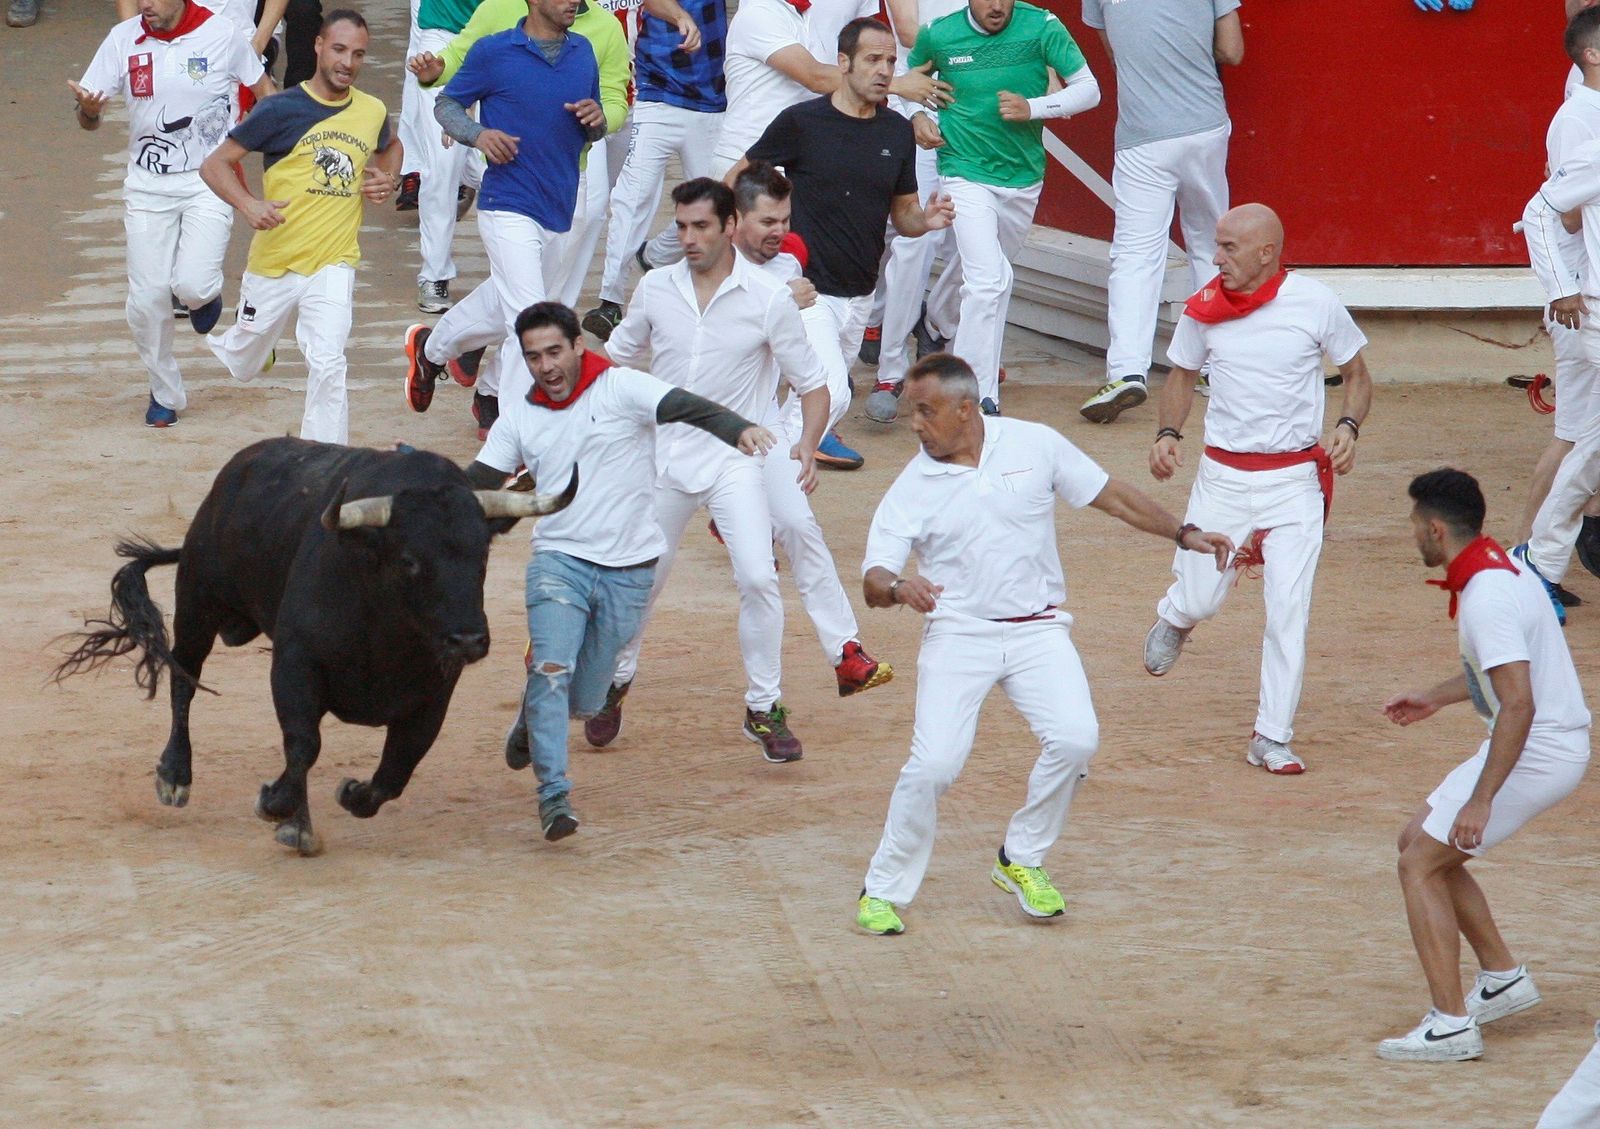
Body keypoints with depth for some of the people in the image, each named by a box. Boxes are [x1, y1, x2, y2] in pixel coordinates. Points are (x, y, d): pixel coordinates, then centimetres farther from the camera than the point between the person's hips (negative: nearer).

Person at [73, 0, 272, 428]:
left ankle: (205, 296, 19)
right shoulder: (123, 39, -4)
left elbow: (264, 92, 5)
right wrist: (88, 109, -27)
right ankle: (165, 393, 20)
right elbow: (88, 119, -3)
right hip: (148, 185, 2)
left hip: (209, 181, -2)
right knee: (146, 297, -2)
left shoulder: (221, 35, -9)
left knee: (192, 285, -19)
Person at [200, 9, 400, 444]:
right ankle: (226, 343, 55)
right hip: (273, 265, -1)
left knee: (328, 367, -19)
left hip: (333, 265, 1)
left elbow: (390, 146, 28)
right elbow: (215, 164, -7)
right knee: (244, 367, 17)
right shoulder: (281, 109, -10)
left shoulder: (373, 112, 2)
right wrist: (249, 205, -24)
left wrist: (388, 179, 6)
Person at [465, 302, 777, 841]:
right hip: (558, 559, 1)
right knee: (553, 668, -22)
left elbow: (689, 408, -21)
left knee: (584, 699, 6)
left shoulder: (622, 389, -7)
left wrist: (739, 429, -41)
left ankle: (535, 713, 41)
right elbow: (476, 485, 6)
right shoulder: (519, 416, 5)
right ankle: (554, 793, -19)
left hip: (628, 569, -1)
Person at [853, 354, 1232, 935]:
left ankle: (1022, 860, 3)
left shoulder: (1035, 445, 1)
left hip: (1038, 630, 1)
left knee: (1074, 738, -20)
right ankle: (882, 891, 1)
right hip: (958, 633, -1)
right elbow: (873, 580, -8)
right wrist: (898, 588, -31)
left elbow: (1110, 495, 12)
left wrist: (1182, 533, 7)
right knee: (934, 762, -18)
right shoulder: (913, 486, -2)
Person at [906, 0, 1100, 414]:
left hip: (1023, 177, 3)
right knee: (989, 279, -19)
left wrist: (1033, 108, -21)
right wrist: (916, 117, -4)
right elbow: (909, 76, 15)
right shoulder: (938, 35, -7)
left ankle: (936, 319, 56)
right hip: (965, 174, -3)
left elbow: (1089, 89, -7)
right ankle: (979, 398, -14)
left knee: (988, 273, 24)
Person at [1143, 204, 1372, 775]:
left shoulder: (1317, 304, -9)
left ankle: (1272, 738, 5)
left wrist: (1348, 427, -14)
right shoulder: (1205, 309, -4)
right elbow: (1182, 374, 13)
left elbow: (1357, 374, 4)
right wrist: (1168, 433, -5)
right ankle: (1173, 619, 41)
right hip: (1223, 476, 2)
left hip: (1296, 479, -2)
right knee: (1199, 600, 2)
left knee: (1288, 614, -5)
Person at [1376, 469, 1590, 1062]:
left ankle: (1452, 1025, -9)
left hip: (1536, 749, -10)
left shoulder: (1486, 598, -23)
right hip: (1553, 743, 10)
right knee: (1422, 843, 20)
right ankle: (1503, 978, 25)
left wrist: (1481, 799, -31)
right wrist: (1435, 697, 29)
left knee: (1420, 863, -7)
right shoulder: (1499, 567, 9)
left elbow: (1518, 704, -30)